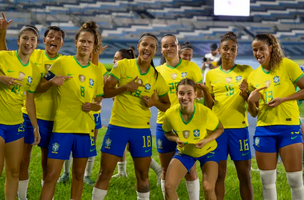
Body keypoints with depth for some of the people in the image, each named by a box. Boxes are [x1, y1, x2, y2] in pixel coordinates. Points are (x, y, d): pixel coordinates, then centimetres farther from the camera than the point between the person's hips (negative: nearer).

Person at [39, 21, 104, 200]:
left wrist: (95, 106, -6)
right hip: (62, 126, -3)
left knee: (79, 174, 10)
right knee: (52, 175, -6)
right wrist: (52, 82, -17)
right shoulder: (62, 63, -1)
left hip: (85, 128, 4)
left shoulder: (97, 71, 10)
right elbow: (40, 88, 3)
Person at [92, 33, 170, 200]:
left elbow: (167, 105, 11)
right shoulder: (123, 65, -4)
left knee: (143, 175, 8)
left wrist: (155, 102, -9)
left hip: (142, 129, 2)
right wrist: (125, 87, -20)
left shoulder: (157, 77, 3)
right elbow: (105, 91, -5)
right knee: (105, 172, 0)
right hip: (117, 126, -2)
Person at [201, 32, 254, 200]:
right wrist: (205, 91, -9)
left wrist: (245, 93, -15)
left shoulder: (246, 71, 5)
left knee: (244, 173, 1)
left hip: (239, 127, -1)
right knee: (219, 174, 3)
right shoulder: (211, 74, 8)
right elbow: (209, 106, 9)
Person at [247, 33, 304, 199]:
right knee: (267, 181, 6)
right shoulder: (253, 76, 10)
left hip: (289, 127, -4)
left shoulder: (287, 65, -3)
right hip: (264, 129, 4)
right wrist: (250, 101, -8)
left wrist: (283, 99, -15)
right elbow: (253, 113, 13)